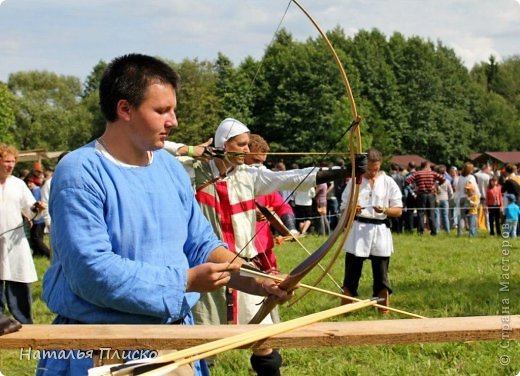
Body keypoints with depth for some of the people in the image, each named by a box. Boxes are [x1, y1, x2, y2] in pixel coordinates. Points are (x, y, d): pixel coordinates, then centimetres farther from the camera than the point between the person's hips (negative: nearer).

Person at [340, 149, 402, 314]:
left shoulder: (388, 182, 2)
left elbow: (398, 210, 3)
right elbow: (344, 208, 5)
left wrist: (384, 210, -17)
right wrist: (352, 210, -17)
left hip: (380, 230, 0)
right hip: (358, 230, 0)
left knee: (381, 275, 5)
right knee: (351, 274, 5)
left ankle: (385, 311, 13)